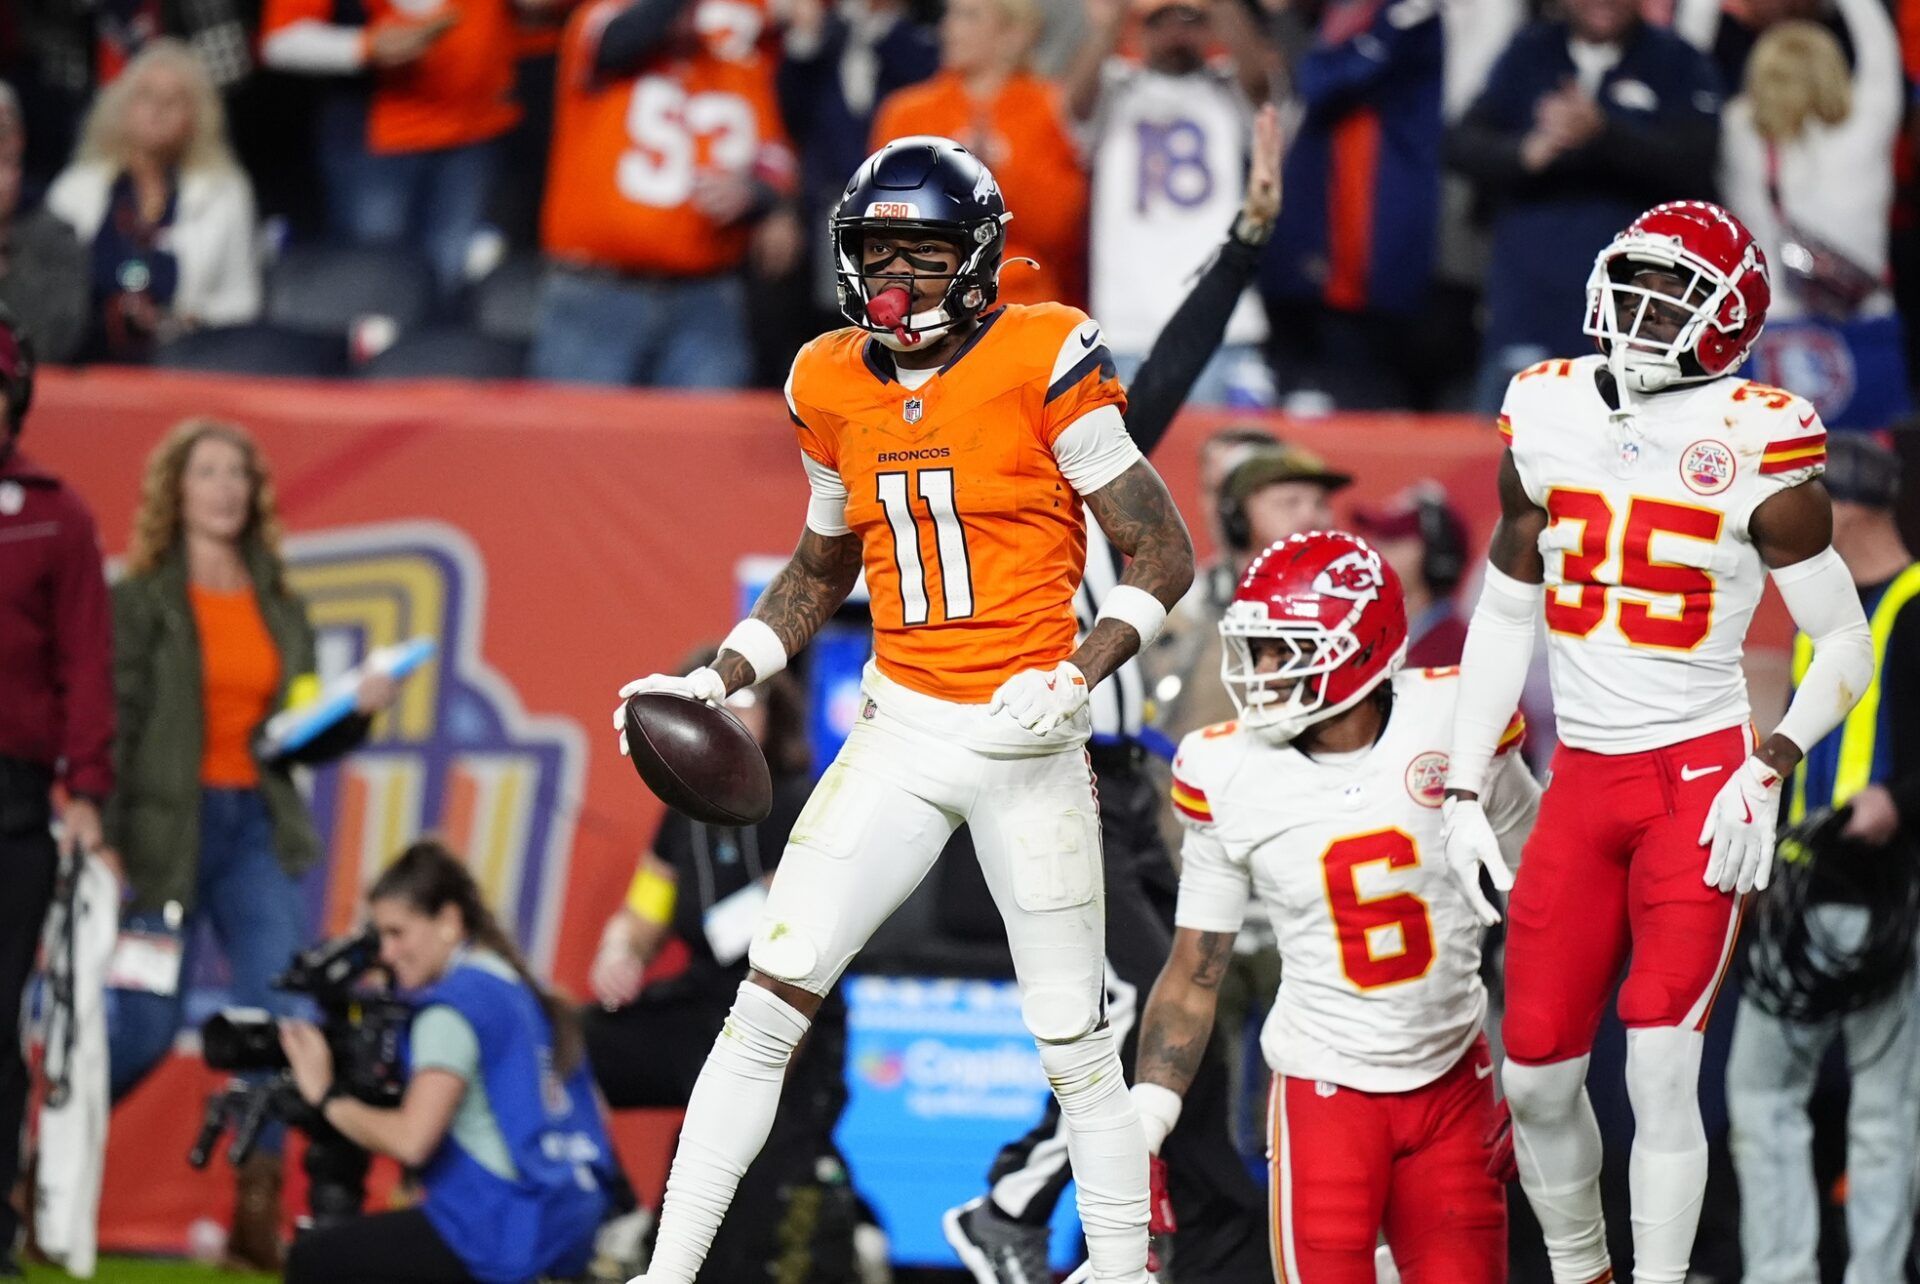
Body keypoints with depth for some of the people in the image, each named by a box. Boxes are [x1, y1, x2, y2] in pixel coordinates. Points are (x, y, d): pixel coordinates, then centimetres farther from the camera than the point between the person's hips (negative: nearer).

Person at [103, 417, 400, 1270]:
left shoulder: (280, 609, 13)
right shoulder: (142, 600, -2)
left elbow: (304, 740, 17)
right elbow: (112, 723, -8)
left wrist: (355, 713, -3)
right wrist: (104, 840, -16)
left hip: (258, 827, 4)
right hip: (168, 829, -4)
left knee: (284, 1017, -9)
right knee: (144, 1030, -3)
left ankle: (258, 1215, -3)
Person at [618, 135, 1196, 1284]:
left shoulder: (1041, 366, -10)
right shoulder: (837, 390, 6)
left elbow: (1163, 556, -7)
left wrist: (1079, 679, -20)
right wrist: (717, 681, 11)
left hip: (1027, 740, -4)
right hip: (899, 736, 4)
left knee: (1077, 1046, 3)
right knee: (771, 1001, -5)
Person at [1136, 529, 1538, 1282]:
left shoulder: (1454, 722, -11)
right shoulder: (1230, 776, -10)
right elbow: (1192, 977, 0)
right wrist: (1143, 1122, -10)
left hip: (1451, 1078, 1)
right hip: (1322, 1087, -1)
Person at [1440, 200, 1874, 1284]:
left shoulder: (1755, 445, -10)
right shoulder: (1550, 415, 4)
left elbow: (1847, 645, -3)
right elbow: (1504, 615, 14)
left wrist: (1770, 774, -16)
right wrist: (1464, 791, 11)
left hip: (1700, 781, -5)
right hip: (1582, 782, 5)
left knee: (1661, 1066, -12)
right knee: (1538, 1075, 5)